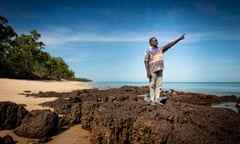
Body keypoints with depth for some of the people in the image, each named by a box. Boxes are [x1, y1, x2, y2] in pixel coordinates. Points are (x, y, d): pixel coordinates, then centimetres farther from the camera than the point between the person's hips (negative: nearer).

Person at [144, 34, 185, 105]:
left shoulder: (160, 49, 11)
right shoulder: (148, 51, -5)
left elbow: (169, 45, 5)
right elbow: (146, 62, -9)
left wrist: (179, 39, -2)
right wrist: (148, 72, -17)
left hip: (160, 70, 6)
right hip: (152, 71, -6)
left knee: (159, 85, 4)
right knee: (152, 86, -1)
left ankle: (157, 100, 9)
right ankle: (152, 100, 5)